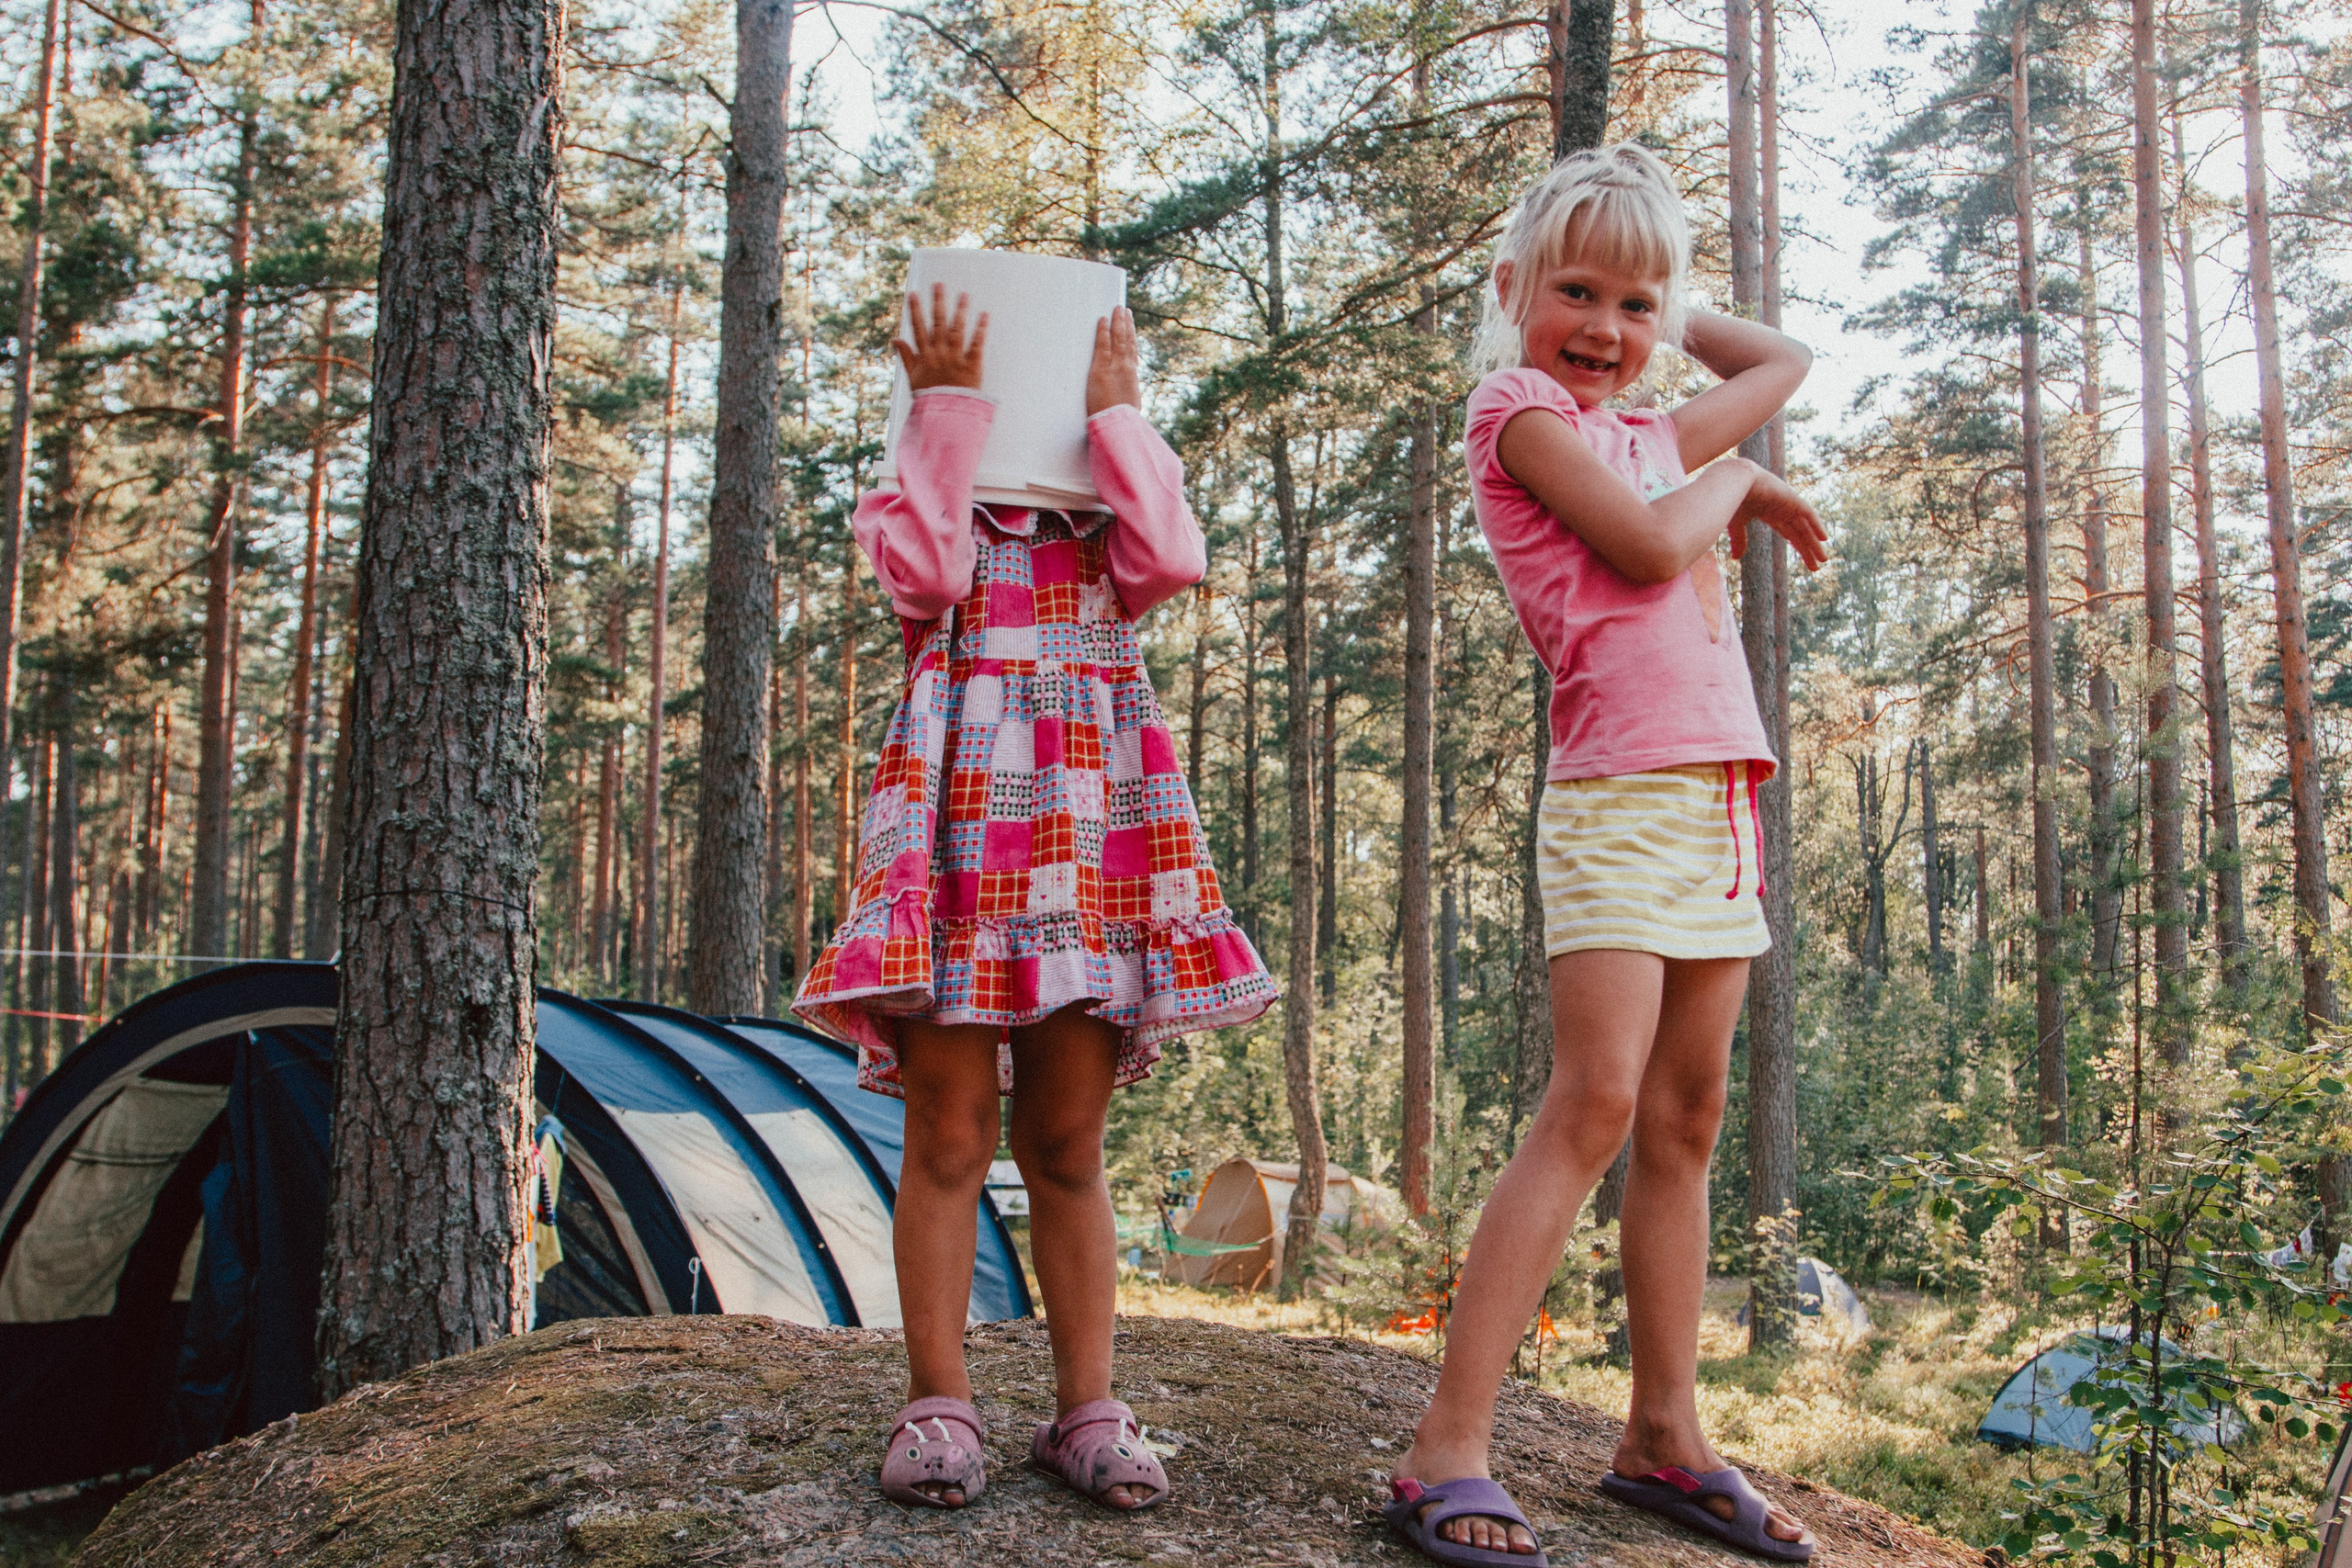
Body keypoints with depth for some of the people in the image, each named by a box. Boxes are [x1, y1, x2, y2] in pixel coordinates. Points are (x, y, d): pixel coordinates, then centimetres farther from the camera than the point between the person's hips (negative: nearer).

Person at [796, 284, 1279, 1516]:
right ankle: (938, 1402, 5)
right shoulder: (913, 508, 16)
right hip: (958, 823, -2)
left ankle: (1087, 1407, 8)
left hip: (1091, 835, 2)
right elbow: (927, 577, -8)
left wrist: (1117, 413, 6)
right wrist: (947, 407, -3)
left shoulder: (1100, 530, 22)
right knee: (949, 1134, -3)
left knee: (1067, 1143, 4)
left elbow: (1174, 558, -1)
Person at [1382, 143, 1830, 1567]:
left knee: (1685, 1120, 8)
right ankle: (1449, 1453, -16)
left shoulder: (1650, 430, 20)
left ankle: (1665, 1435, 16)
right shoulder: (1518, 408, -1)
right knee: (1594, 1103, -17)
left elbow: (1786, 364, 34)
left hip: (1722, 796, 8)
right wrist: (1730, 477, 5)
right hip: (1621, 793, -8)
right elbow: (1648, 544, -12)